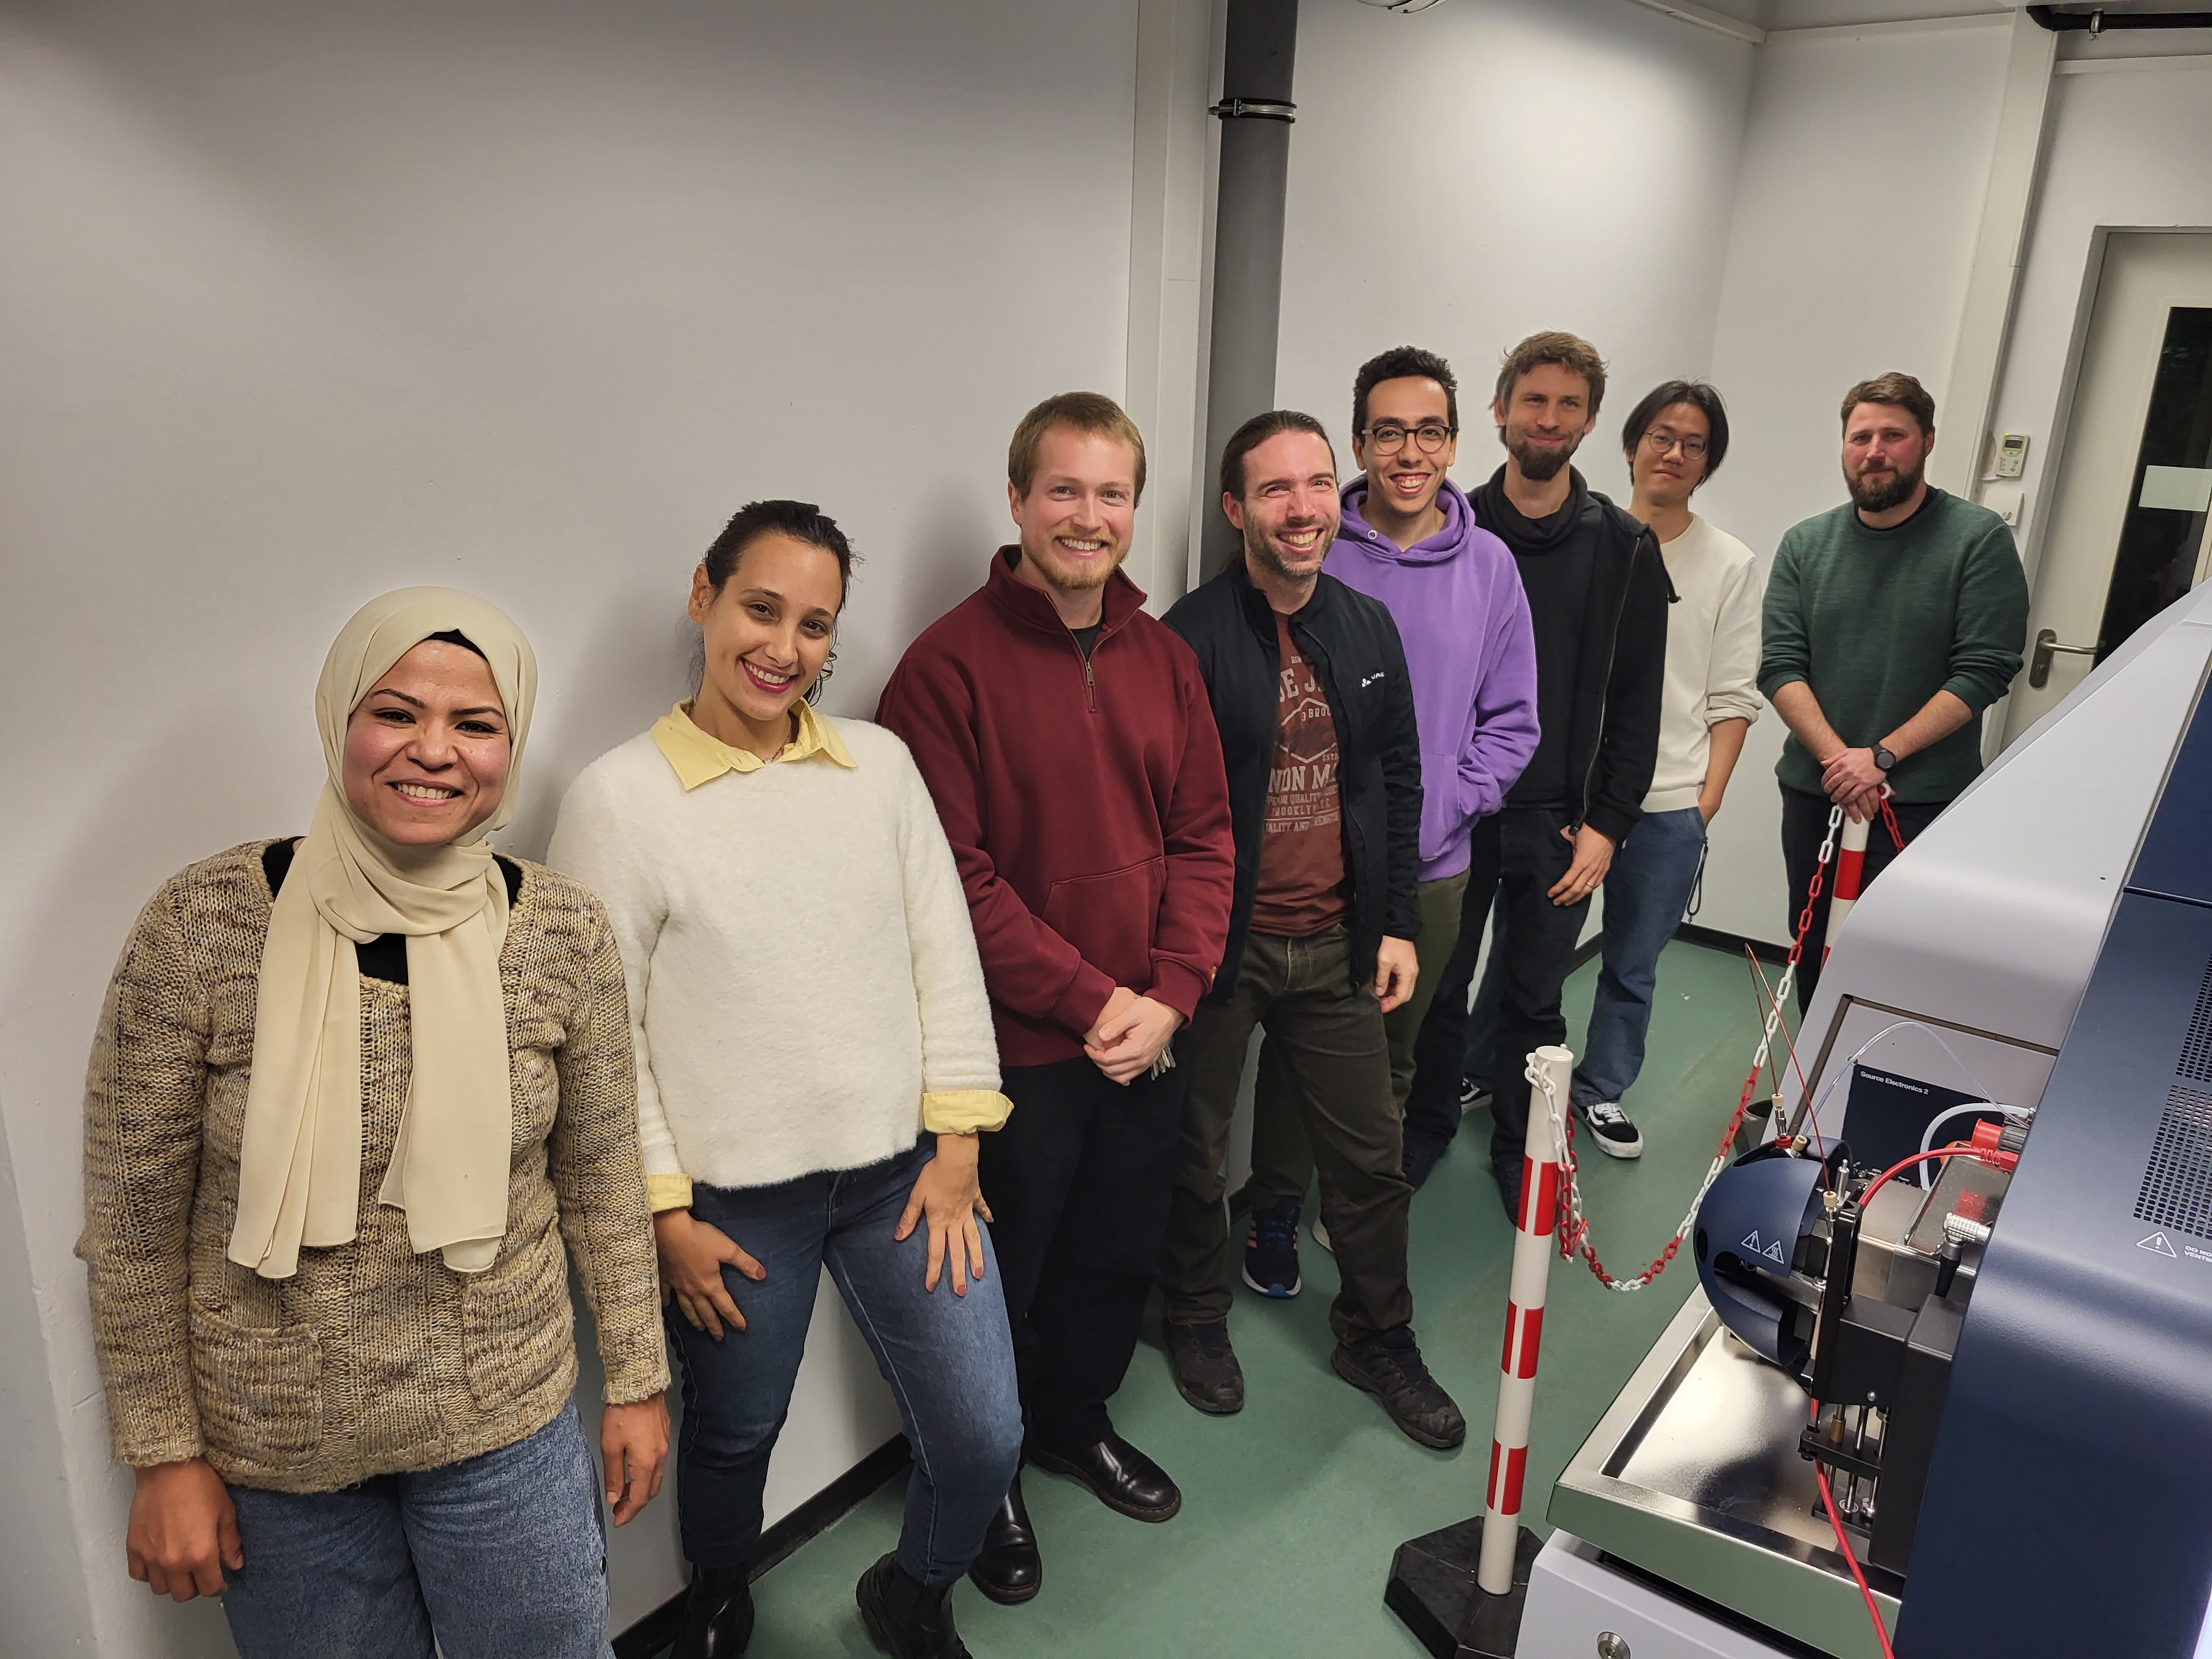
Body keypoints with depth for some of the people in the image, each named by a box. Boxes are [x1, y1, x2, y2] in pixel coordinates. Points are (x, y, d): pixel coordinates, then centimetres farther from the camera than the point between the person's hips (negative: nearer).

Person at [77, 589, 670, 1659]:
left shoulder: (561, 930, -10)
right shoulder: (204, 924, -15)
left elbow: (600, 1180, 1)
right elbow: (134, 1217, -6)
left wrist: (637, 1382, 5)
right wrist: (165, 1454, -4)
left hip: (505, 1422, 1)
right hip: (270, 1449, -1)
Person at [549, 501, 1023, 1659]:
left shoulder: (881, 763, 1)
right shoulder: (619, 797, -9)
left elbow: (945, 954, 4)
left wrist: (956, 1139, 0)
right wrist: (665, 1213, -6)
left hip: (902, 1169, 3)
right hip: (735, 1198, -2)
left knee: (983, 1440, 7)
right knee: (734, 1438, 19)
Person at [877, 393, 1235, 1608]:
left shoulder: (1163, 659, 5)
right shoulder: (952, 662, -14)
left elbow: (1203, 837, 5)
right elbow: (952, 874, -18)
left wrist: (1168, 994, -8)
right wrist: (1089, 1000, -17)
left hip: (1144, 1038, 6)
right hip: (1016, 1045, -5)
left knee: (1120, 1253, 22)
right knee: (1004, 1277, 13)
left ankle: (1076, 1420, 49)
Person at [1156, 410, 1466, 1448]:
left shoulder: (1369, 630, 6)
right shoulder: (1192, 639, -14)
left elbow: (1398, 782, 12)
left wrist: (1396, 923, 9)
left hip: (1336, 945, 5)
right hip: (1220, 945, -5)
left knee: (1370, 1155, 14)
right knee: (1196, 1150, 14)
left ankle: (1377, 1340, 35)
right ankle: (1197, 1320, 38)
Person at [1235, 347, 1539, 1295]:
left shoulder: (1489, 565, 0)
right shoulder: (1312, 555, -8)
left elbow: (1510, 723, 4)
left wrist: (1436, 815, -10)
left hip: (1433, 868, 3)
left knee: (1391, 1054, 18)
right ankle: (1277, 1210, 30)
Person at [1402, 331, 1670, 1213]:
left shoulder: (1624, 547, 1)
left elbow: (1636, 700, 2)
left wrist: (1606, 823, -4)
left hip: (1558, 819, 0)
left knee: (1534, 1001, 12)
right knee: (1437, 987, 11)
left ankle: (1522, 1152, 30)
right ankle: (1426, 1129, 33)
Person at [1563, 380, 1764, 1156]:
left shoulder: (1731, 565, 6)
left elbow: (1733, 697, 6)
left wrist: (1709, 797, -2)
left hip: (1668, 804, 1)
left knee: (1633, 966, 11)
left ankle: (1602, 1090, 29)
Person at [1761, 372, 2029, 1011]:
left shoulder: (1979, 539, -4)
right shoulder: (1806, 544, 5)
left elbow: (1983, 671, -10)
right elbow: (1779, 666, -1)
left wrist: (1882, 757, -15)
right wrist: (1836, 756, -14)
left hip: (1922, 806, -4)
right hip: (1814, 793, 4)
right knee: (1812, 958, 15)